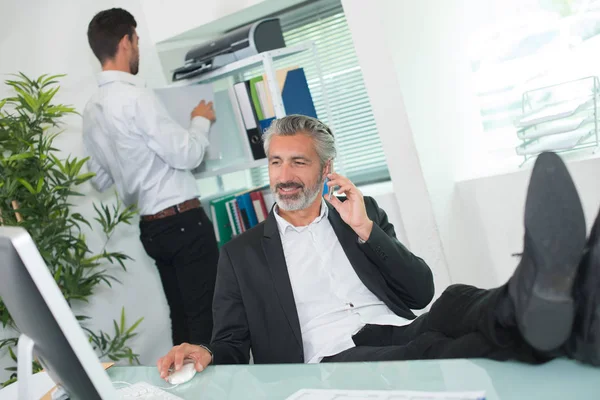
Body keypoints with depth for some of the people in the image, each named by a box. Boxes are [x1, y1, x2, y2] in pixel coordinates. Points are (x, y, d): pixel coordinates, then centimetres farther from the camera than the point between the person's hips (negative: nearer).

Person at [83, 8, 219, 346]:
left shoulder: (92, 110, 10)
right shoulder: (135, 96, -15)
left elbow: (101, 180, 18)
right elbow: (187, 155, -14)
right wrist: (201, 121, 4)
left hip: (152, 227, 8)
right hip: (184, 221, -8)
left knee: (182, 315, 16)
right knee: (207, 316, -2)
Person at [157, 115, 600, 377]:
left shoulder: (364, 213, 17)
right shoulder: (242, 252, 14)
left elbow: (421, 292, 10)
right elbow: (232, 345, 11)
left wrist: (365, 228, -4)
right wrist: (206, 355, -14)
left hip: (404, 334, 2)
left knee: (457, 302, -31)